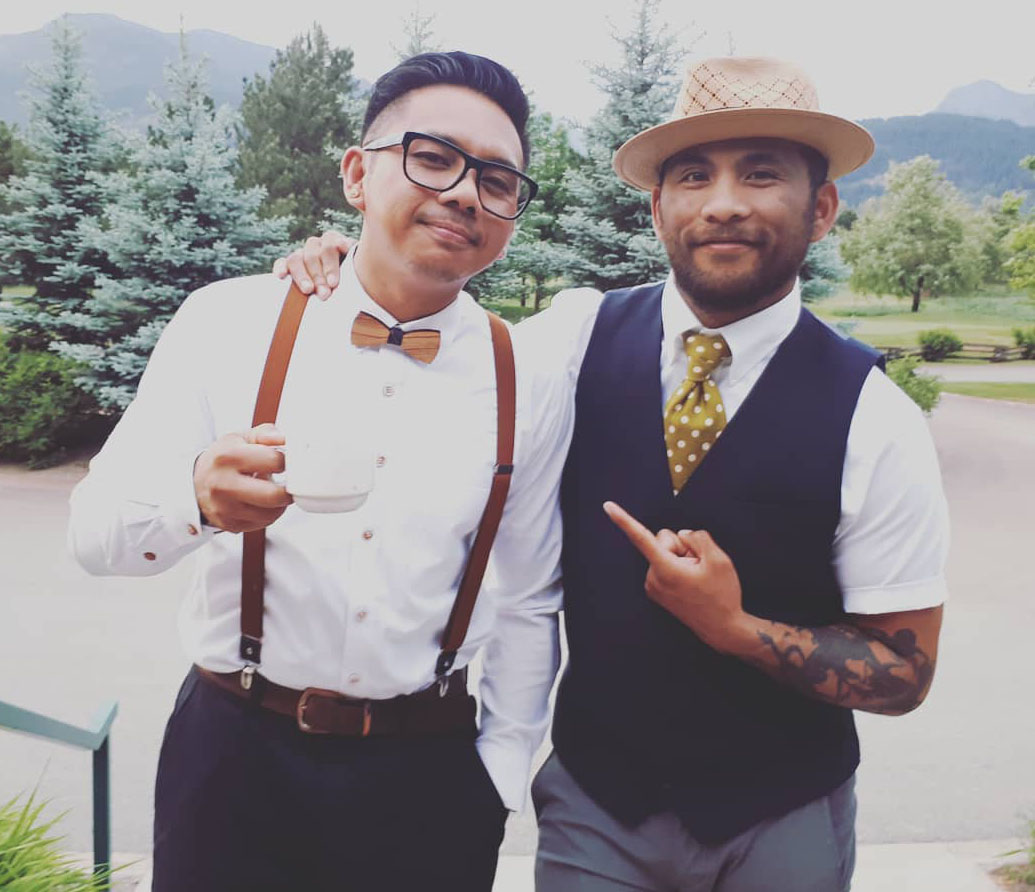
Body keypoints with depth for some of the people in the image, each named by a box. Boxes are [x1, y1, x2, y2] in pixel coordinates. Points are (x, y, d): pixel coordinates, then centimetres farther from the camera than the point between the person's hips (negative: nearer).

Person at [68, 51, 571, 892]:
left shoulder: (529, 389, -4)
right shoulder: (228, 322, -8)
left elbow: (528, 607, 4)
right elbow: (95, 530, -8)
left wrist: (499, 776, 3)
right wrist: (198, 498, -28)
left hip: (428, 774, 1)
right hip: (236, 757, 0)